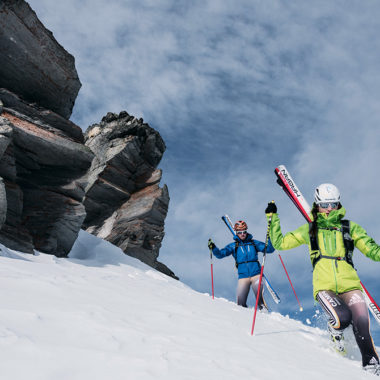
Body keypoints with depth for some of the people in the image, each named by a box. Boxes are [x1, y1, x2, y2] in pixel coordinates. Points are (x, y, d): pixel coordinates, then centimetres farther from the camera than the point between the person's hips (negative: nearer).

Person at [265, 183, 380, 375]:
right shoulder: (309, 229, 17)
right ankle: (334, 329, 13)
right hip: (324, 285, -1)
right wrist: (273, 218, 14)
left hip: (349, 283, 2)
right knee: (342, 318, -25)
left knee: (362, 324, -15)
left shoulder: (350, 228, 17)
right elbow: (280, 243, 21)